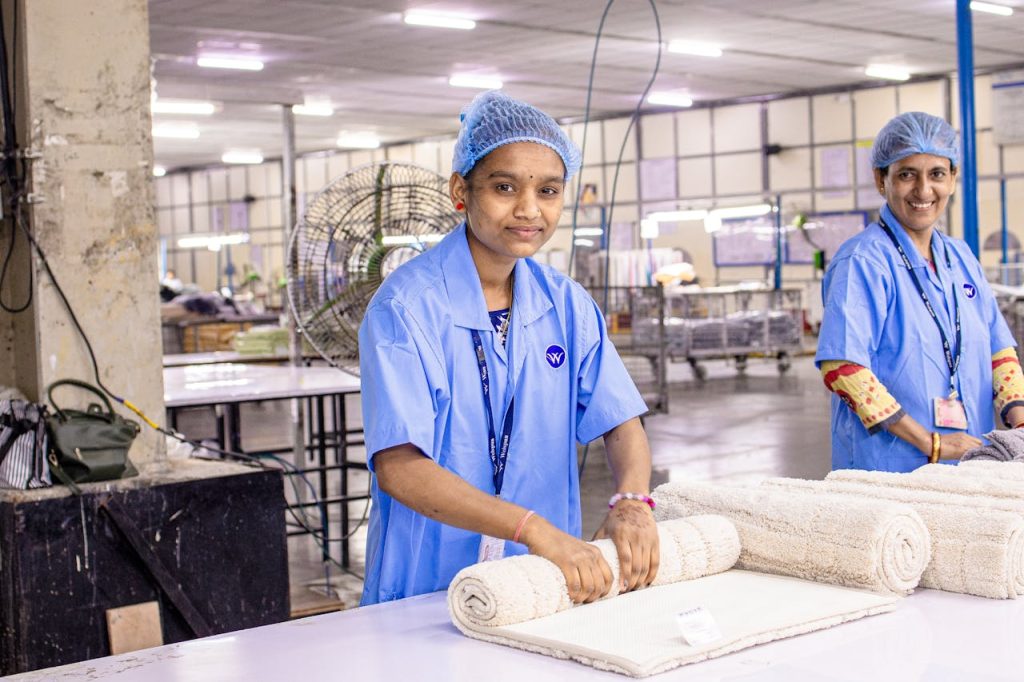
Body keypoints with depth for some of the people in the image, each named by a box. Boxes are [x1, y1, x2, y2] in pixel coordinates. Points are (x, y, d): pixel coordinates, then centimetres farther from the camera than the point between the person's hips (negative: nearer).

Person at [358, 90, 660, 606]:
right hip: (424, 593, -4)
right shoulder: (406, 306, -11)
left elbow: (622, 424, 7)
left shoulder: (566, 305, 6)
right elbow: (397, 468, -19)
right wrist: (534, 529, -29)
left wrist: (631, 503, -15)